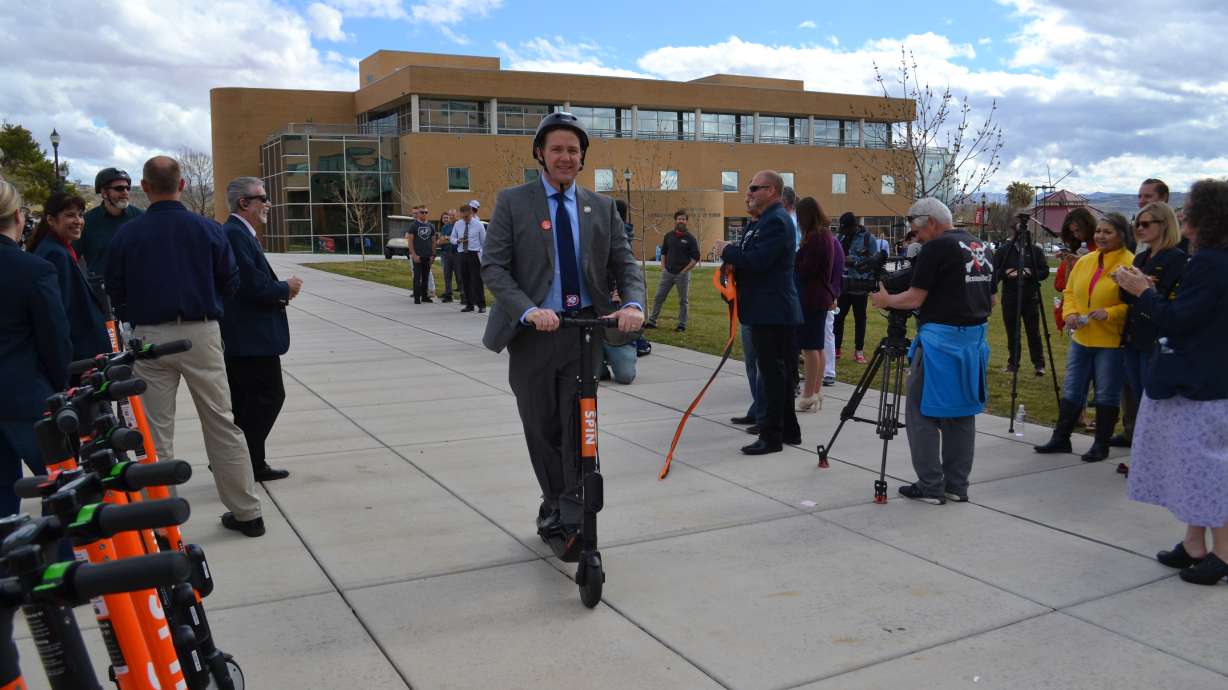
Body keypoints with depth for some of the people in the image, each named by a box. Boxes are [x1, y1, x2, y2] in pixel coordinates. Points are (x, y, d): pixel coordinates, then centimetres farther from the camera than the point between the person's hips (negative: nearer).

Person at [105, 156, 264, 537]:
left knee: (156, 431, 9)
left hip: (150, 338, 0)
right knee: (222, 424, 8)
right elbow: (230, 284, 3)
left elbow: (115, 293, 2)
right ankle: (246, 512, 13)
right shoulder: (209, 229, -3)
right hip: (201, 334, 1)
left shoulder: (126, 234, -3)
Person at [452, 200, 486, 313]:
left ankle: (481, 305, -4)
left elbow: (484, 241, 5)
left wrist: (483, 254, 6)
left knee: (477, 280, -8)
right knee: (465, 280, 7)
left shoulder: (478, 225, -1)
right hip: (462, 254, 4)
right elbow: (452, 238, 14)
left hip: (474, 254, -4)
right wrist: (458, 240, -9)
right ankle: (469, 304, 16)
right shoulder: (457, 224, 7)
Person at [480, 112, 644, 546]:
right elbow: (493, 267, -7)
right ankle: (553, 503, 30)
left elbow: (625, 265, 5)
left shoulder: (601, 208, 9)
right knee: (542, 428, 9)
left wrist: (633, 304, -17)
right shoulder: (512, 202, 0)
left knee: (579, 424, -5)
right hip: (532, 331, -1)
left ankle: (574, 512, 6)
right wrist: (528, 311, -22)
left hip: (585, 328, 1)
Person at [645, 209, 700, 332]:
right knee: (658, 298, 4)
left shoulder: (690, 238, -4)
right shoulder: (668, 236, 8)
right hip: (667, 273, 4)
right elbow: (663, 252, 19)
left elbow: (695, 258, -4)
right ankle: (652, 321, 11)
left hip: (682, 274, -4)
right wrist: (663, 267, 9)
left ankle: (682, 325, 12)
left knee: (683, 301, 4)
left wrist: (684, 270, -8)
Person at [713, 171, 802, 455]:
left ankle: (772, 436, 0)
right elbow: (754, 257, 21)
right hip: (771, 310, 11)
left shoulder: (776, 221, -15)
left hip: (772, 312, -11)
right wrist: (732, 253, 2)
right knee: (777, 372, 16)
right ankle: (788, 429, 25)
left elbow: (757, 260, -25)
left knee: (772, 373, -5)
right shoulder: (769, 219, 18)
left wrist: (727, 251, -10)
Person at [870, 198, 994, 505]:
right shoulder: (983, 248, 13)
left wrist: (885, 300, 3)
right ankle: (957, 485, 18)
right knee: (962, 412, 13)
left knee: (922, 413, 0)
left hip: (941, 340, -8)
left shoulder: (936, 248, -12)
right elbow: (991, 301, 18)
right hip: (975, 340, 8)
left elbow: (915, 298, -13)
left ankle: (930, 487, 1)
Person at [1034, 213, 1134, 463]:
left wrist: (1109, 313, -26)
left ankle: (1101, 444, 18)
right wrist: (1069, 313, -2)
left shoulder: (1129, 264, -12)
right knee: (1071, 390, 12)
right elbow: (1070, 292, 15)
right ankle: (1061, 438, 22)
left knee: (1106, 395, 6)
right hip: (1081, 338, 6)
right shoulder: (1084, 261, 7)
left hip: (1111, 341, -6)